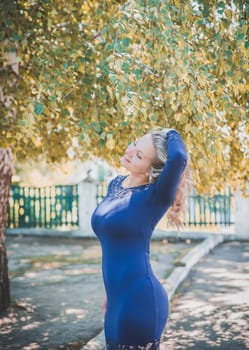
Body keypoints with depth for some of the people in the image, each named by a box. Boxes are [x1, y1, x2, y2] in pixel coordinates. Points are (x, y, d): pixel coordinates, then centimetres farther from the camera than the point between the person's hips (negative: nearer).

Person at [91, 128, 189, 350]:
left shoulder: (154, 196, -15)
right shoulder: (115, 185, 8)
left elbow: (179, 158, -36)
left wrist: (171, 134, -14)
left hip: (140, 298, -7)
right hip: (117, 299, 7)